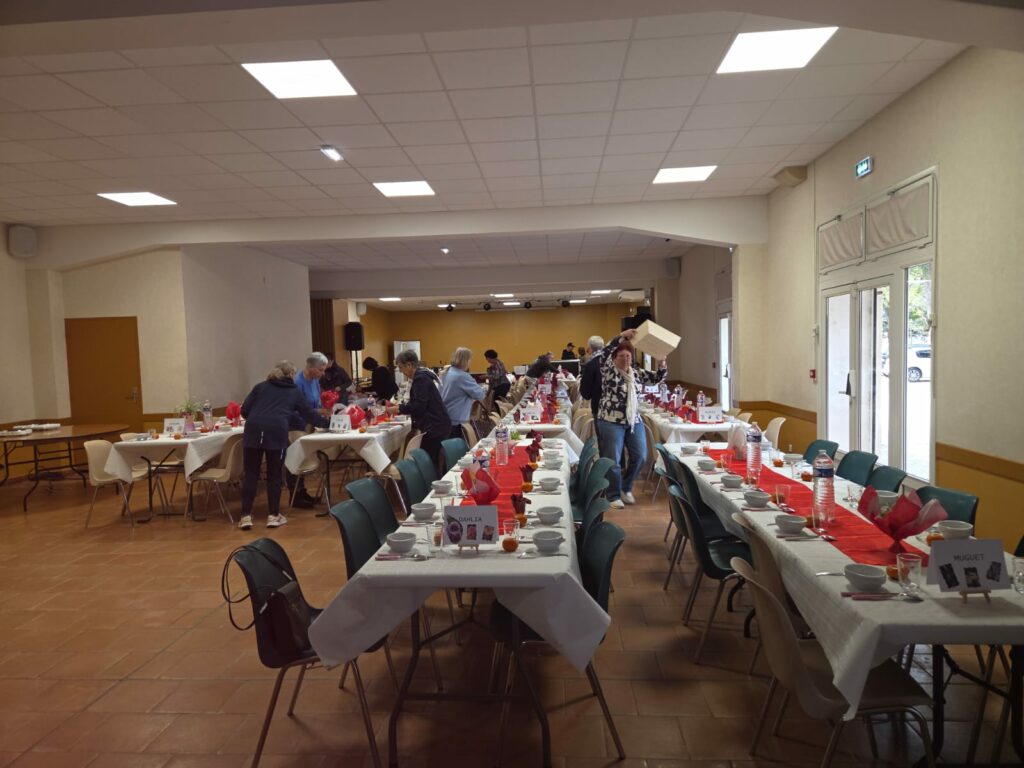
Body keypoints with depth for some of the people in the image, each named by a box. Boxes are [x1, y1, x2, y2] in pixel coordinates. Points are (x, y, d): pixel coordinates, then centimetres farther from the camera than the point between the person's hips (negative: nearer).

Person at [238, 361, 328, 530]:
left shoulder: (261, 386, 26)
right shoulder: (295, 392, 22)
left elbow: (244, 410, 18)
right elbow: (309, 414, 28)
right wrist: (326, 423, 43)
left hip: (253, 429, 2)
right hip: (277, 431, -2)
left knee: (251, 473, 8)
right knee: (274, 474, 8)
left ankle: (246, 516, 7)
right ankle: (273, 515, 12)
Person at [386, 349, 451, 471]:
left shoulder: (421, 379, -13)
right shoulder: (424, 375, 18)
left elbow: (419, 406, -20)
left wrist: (398, 408, -9)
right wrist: (400, 407, 17)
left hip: (434, 428, -10)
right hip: (437, 426, 10)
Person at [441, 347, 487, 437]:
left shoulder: (448, 373, 7)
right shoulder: (462, 376, -20)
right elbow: (479, 394, -14)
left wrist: (471, 399, 17)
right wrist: (485, 389, 7)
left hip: (445, 417, 9)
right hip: (456, 419, -9)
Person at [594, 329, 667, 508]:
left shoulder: (637, 372, 10)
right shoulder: (608, 370, -7)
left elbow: (657, 379, 11)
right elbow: (603, 355, -24)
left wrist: (661, 364, -8)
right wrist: (621, 336, -31)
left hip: (634, 421, 6)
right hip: (611, 421, -6)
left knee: (640, 457, 7)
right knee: (613, 460, -1)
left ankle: (626, 488, 27)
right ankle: (614, 496, 14)